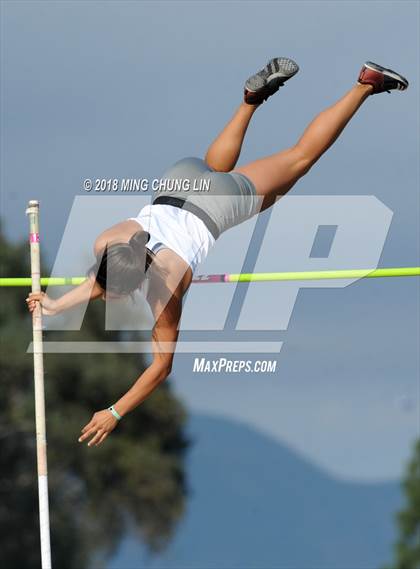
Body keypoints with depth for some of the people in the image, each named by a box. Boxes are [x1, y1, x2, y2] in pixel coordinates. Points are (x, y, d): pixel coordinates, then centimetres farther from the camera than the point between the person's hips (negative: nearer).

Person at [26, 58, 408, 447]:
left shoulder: (163, 289, -36)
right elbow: (100, 281, 0)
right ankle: (253, 96, 45)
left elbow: (162, 366, -29)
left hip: (231, 200, -3)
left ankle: (365, 84, 32)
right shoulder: (105, 246, -25)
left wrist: (115, 414, -31)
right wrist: (57, 305, -13)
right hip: (183, 181, 3)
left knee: (302, 155, 19)